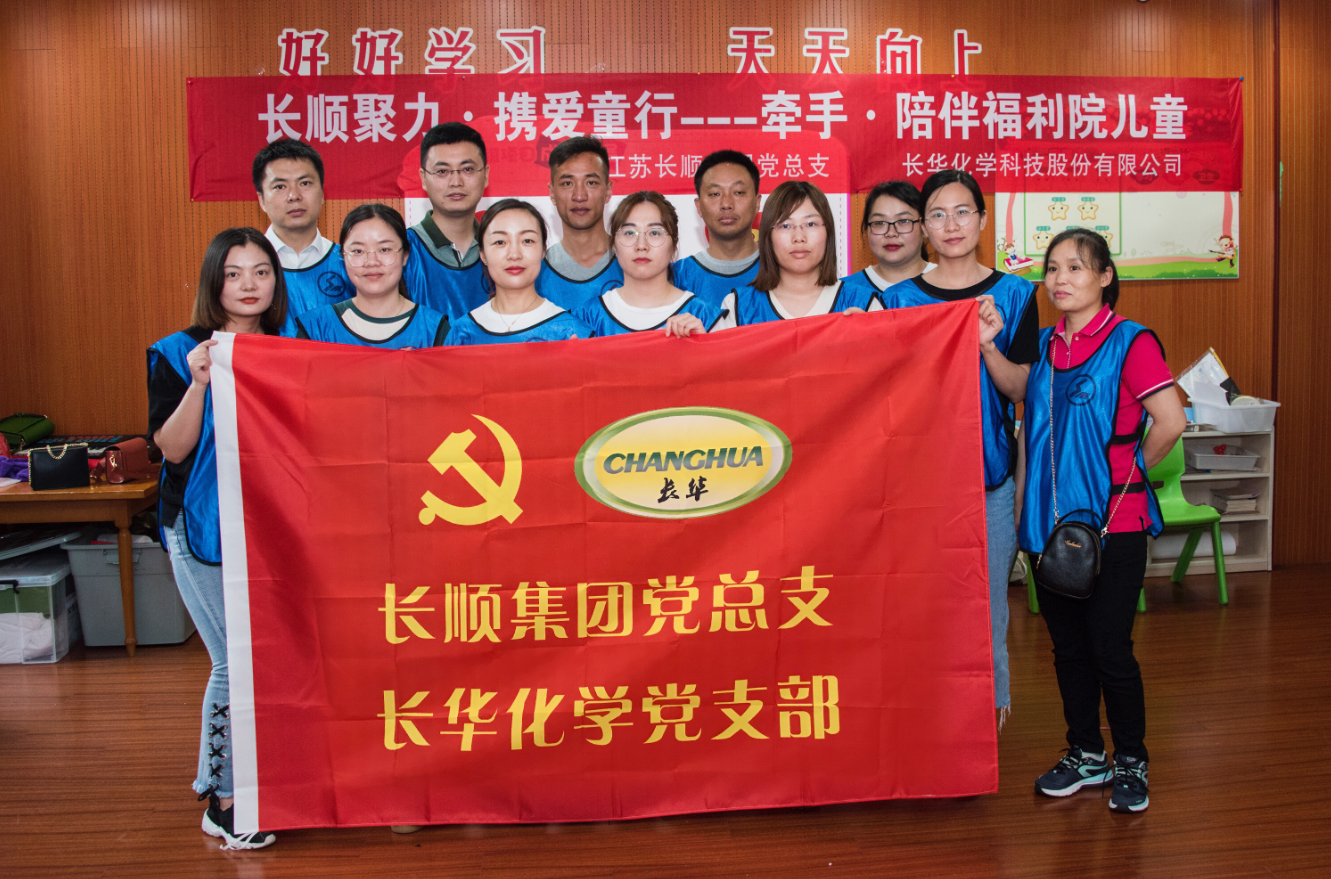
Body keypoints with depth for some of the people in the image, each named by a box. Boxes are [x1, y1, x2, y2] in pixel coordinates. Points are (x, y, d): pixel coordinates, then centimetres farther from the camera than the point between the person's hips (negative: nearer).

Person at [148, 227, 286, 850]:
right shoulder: (178, 354, -2)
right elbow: (172, 447, -10)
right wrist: (199, 384, -22)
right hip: (203, 529, -5)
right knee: (238, 662, -5)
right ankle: (221, 800, 12)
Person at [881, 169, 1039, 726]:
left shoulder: (1014, 294, 2)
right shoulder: (900, 299, 2)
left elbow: (1020, 389, -3)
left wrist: (988, 346, -19)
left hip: (990, 465, 0)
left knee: (986, 590, 8)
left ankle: (990, 698, 25)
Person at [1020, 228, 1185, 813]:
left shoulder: (1130, 342, -9)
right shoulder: (1044, 346, 9)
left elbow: (1171, 421, -15)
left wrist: (1129, 472, -4)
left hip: (1112, 522, -6)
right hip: (1051, 519, 6)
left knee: (1110, 648, 1)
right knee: (1068, 646, 13)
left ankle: (1131, 763, 21)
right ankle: (1086, 756, 29)